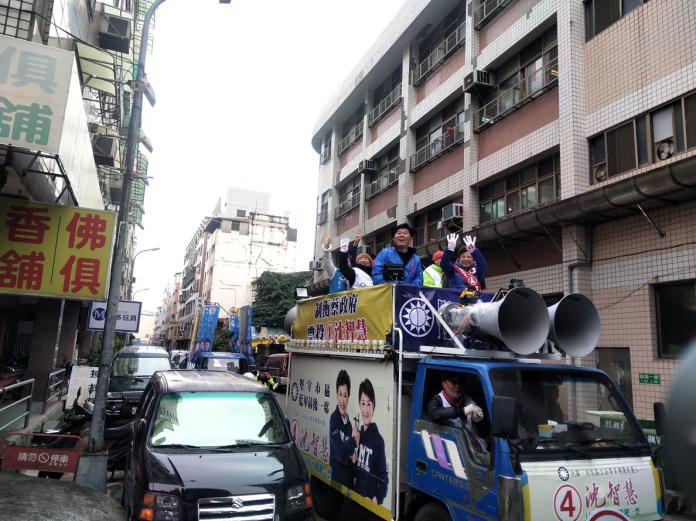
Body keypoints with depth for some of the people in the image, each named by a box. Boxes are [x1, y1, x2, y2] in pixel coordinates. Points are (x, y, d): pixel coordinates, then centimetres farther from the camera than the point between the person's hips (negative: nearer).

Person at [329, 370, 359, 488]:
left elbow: (352, 453, 12)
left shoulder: (349, 422, 8)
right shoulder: (334, 418, -13)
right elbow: (339, 451, -20)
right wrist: (353, 440, -13)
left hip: (349, 472, 6)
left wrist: (354, 455, -7)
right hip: (338, 471, -6)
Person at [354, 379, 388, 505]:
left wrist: (377, 499, -26)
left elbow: (384, 478, -16)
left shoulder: (378, 439, -18)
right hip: (357, 496, 6)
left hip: (371, 501, -6)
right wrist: (353, 461, -6)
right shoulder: (359, 433, 3)